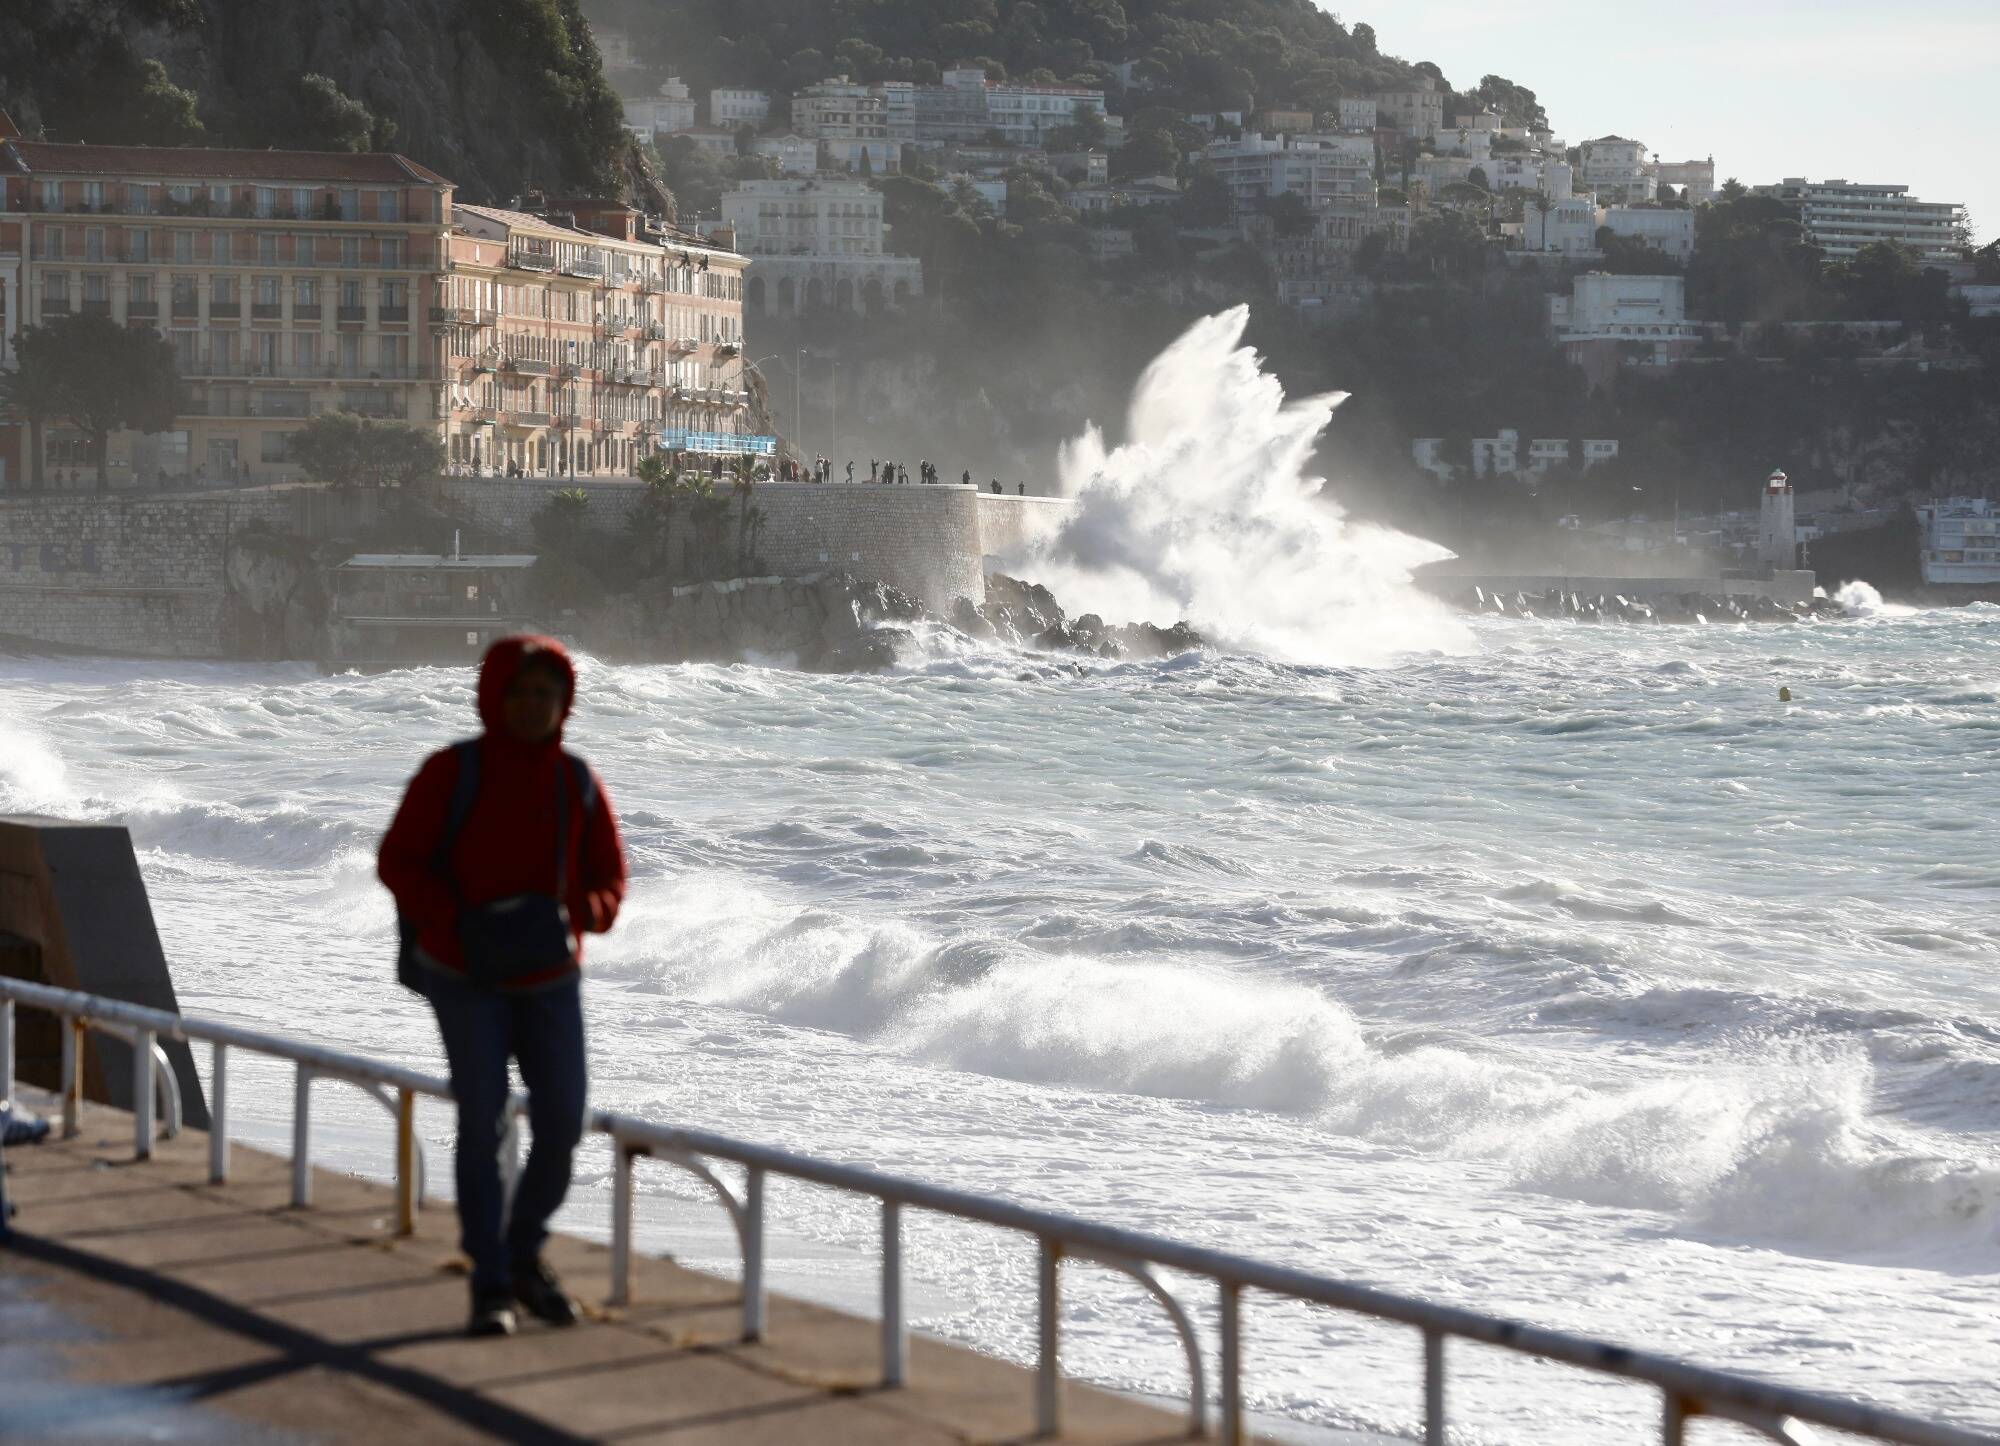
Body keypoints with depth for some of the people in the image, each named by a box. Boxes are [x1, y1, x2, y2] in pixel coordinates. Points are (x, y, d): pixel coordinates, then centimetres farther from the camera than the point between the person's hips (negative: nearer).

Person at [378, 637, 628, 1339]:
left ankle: (524, 1253, 24)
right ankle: (490, 1288, -5)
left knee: (562, 1125, -1)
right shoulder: (451, 772, -10)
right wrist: (458, 922, -24)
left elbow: (607, 879, 5)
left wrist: (578, 915, -18)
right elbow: (399, 861, -9)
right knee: (482, 1122, -12)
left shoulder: (577, 783, -1)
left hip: (550, 982, 3)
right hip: (465, 978, -3)